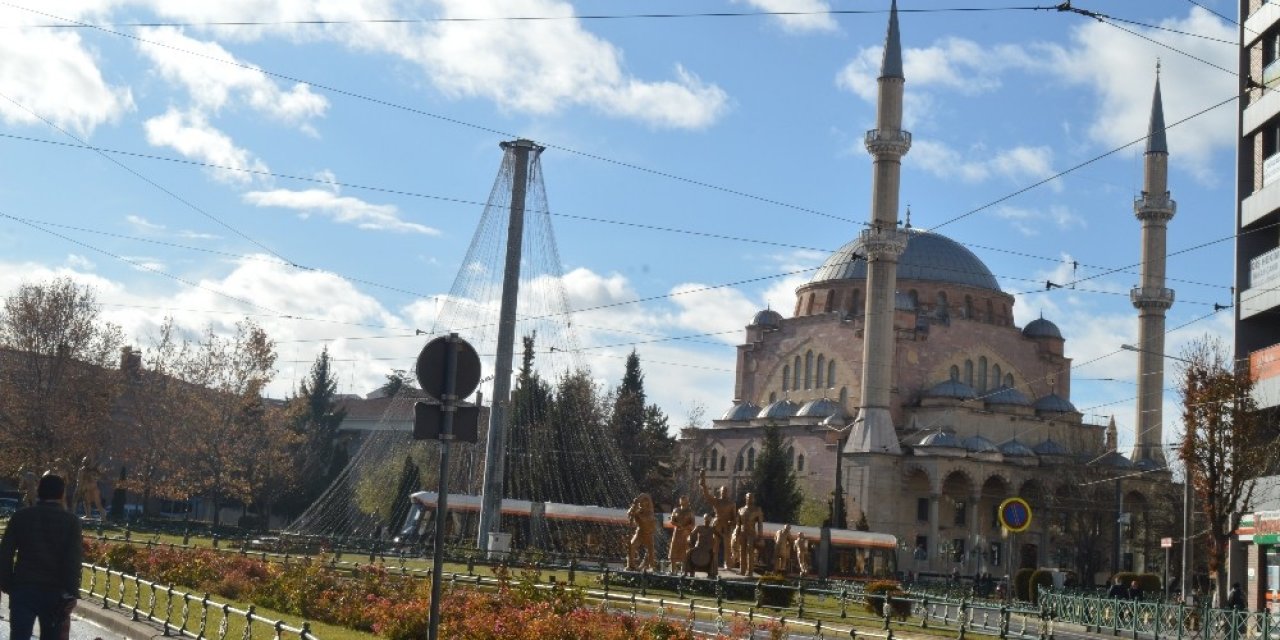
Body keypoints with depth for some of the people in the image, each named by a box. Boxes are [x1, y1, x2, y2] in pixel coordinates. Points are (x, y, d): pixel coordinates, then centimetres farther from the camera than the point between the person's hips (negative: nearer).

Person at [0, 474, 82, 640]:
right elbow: (73, 560, -8)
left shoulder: (21, 516, 3)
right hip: (55, 591, -1)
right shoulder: (71, 521, -2)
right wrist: (71, 594, -8)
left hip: (23, 588, 1)